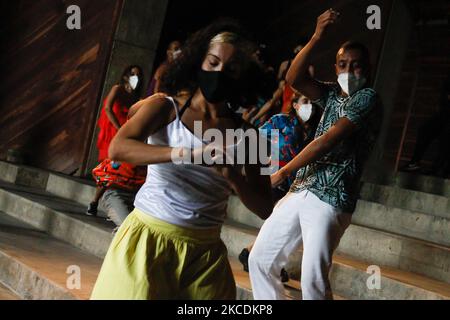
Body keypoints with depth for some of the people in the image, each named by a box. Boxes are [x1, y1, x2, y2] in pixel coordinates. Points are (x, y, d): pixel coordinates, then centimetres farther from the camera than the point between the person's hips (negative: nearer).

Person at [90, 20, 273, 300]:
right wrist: (187, 154, -31)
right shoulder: (164, 108, -2)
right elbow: (117, 148, -19)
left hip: (204, 252, 2)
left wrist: (234, 177, -20)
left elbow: (265, 209, 0)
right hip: (149, 238, -2)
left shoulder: (245, 134, 2)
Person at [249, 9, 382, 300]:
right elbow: (294, 78, 0)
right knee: (260, 259, 9)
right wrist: (318, 38, -11)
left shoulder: (367, 98, -5)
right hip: (300, 192, 8)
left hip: (331, 200, -8)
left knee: (313, 280, -19)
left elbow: (328, 141, -12)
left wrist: (283, 172, -4)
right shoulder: (333, 95, 17)